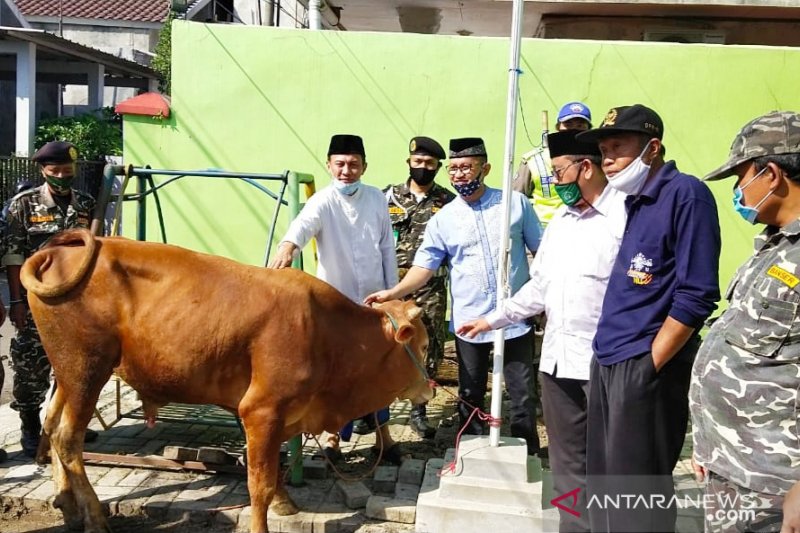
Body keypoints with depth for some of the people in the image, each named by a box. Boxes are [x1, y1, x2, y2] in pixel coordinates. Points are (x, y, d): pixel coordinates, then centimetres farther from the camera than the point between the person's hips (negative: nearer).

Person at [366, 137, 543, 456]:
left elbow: (541, 251, 5)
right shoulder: (443, 219, 1)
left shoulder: (516, 203, -1)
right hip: (469, 321, 1)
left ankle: (528, 455, 27)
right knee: (470, 396, 14)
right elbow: (424, 266, -3)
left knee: (522, 393, 10)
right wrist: (393, 293, -19)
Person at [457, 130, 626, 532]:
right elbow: (539, 286, 22)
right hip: (556, 358, 8)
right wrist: (492, 319, 23)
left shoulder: (625, 213, -10)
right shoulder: (560, 220, 16)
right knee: (567, 463, 16)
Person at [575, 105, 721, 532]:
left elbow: (696, 296, -17)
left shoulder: (685, 193, -12)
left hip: (642, 367, -8)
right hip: (607, 362, 9)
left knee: (637, 488, 3)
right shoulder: (633, 202, 13)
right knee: (603, 481, 18)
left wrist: (648, 367, -15)